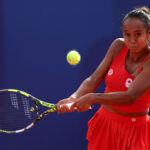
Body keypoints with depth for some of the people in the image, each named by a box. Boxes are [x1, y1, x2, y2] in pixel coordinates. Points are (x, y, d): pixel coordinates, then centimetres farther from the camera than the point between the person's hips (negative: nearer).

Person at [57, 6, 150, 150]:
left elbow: (130, 97, -30)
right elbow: (93, 80, -6)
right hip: (104, 123, 4)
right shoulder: (118, 46, -4)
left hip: (133, 129, -4)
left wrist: (92, 98, -38)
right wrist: (73, 98, -24)